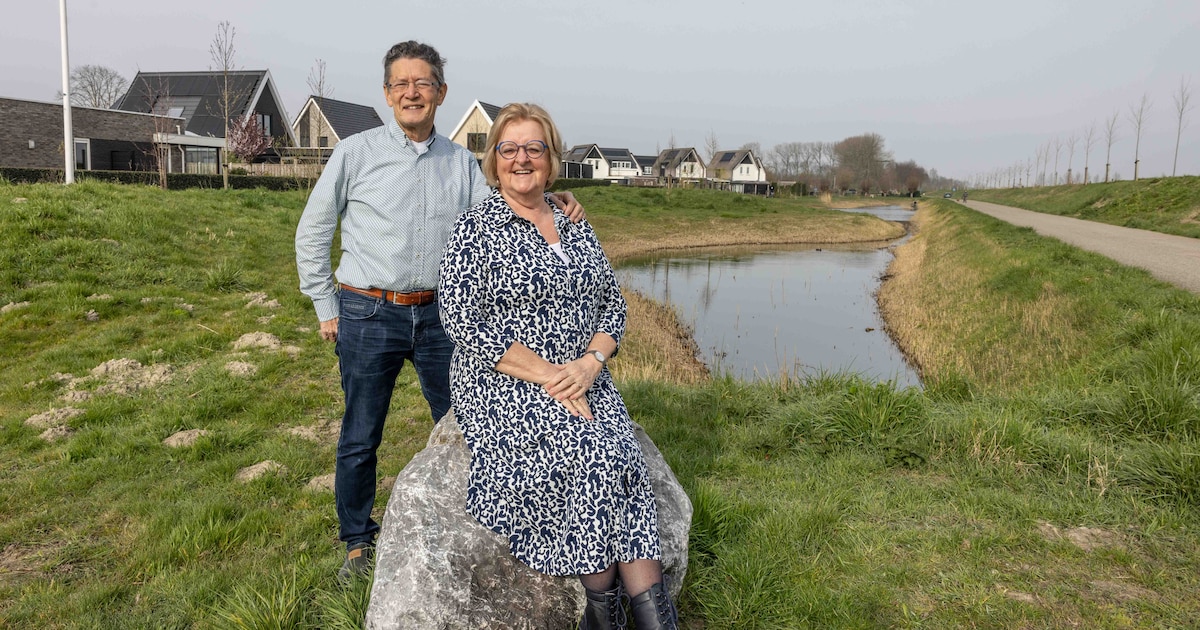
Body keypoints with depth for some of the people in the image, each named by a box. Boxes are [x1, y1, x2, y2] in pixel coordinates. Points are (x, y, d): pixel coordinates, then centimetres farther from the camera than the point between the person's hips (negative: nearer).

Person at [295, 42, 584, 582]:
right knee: (360, 436, 8)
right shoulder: (355, 153, -2)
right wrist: (325, 308, 3)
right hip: (368, 315, -2)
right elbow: (312, 233, 4)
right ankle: (358, 543, 28)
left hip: (438, 313, 3)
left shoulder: (461, 162, 7)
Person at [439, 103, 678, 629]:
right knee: (593, 453, -27)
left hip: (581, 382, 4)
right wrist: (547, 375, -16)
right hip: (502, 385, -4)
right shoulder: (474, 229, -2)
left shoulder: (577, 228, 14)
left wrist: (588, 364, -8)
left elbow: (613, 308, 13)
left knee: (620, 457, -22)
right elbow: (463, 322, -12)